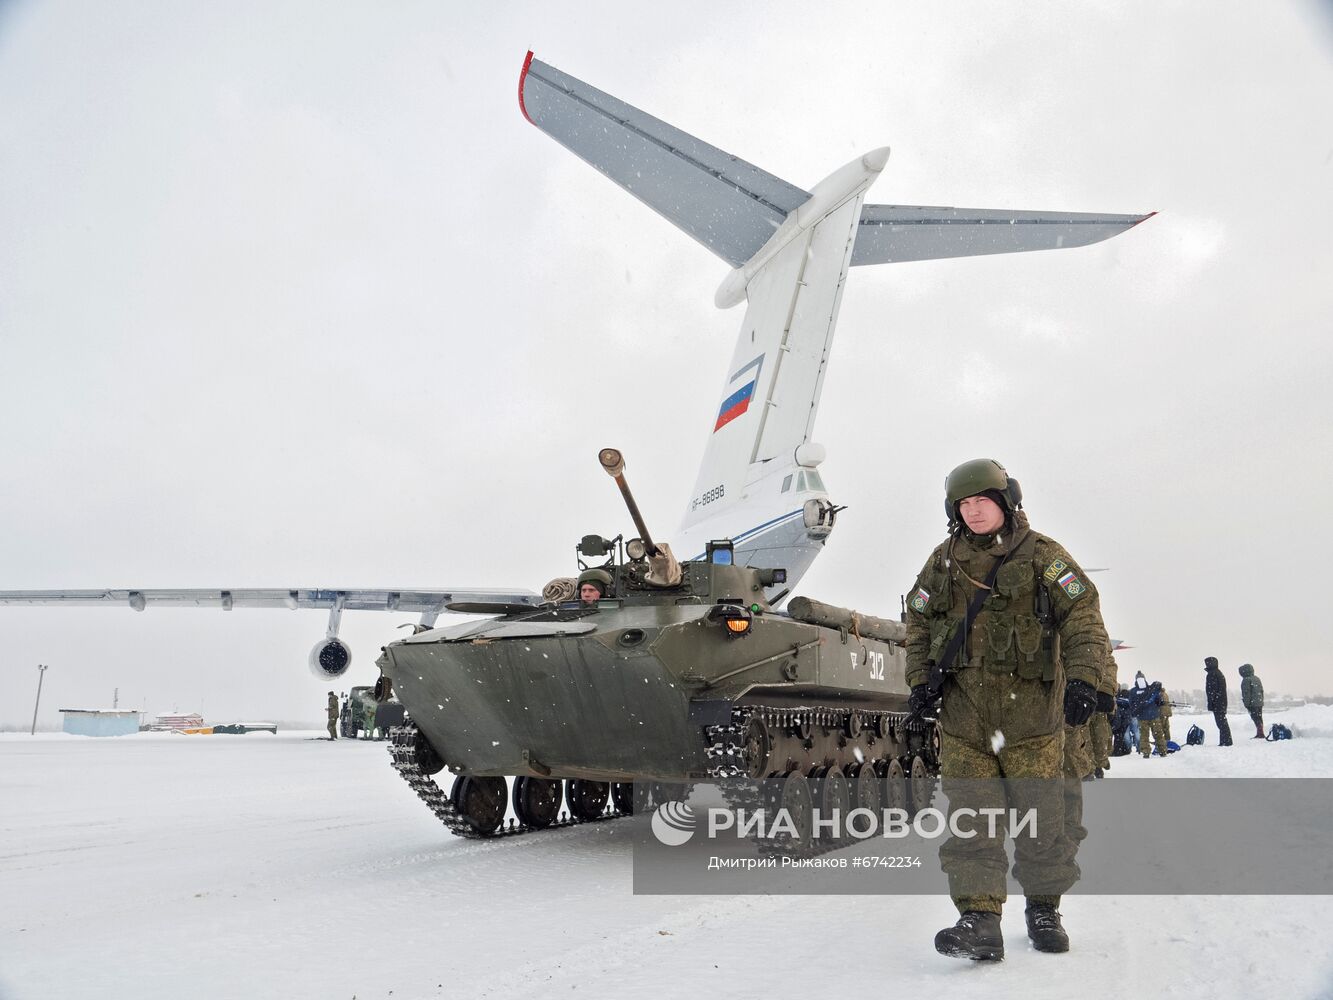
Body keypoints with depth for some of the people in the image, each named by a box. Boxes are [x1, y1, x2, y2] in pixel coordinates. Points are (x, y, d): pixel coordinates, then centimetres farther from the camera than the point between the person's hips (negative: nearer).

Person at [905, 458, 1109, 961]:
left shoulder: (1042, 555, 0)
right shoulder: (943, 561, 10)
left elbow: (1082, 615, -6)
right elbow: (918, 623, 16)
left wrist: (1082, 678, -18)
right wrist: (922, 679, 5)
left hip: (1031, 712, -2)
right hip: (963, 715, 2)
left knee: (1042, 816, 8)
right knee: (971, 822, -3)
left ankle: (1043, 908, 28)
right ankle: (979, 920, 1)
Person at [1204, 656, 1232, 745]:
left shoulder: (1211, 674, -14)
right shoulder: (1219, 673, 17)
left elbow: (1212, 690, -19)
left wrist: (1210, 703, -18)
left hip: (1216, 703, -10)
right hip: (1222, 702, 10)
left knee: (1221, 722, -7)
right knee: (1223, 722, 13)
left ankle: (1225, 741, -7)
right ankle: (1226, 741, 17)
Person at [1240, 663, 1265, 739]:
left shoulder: (1246, 680, -12)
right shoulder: (1257, 678, 15)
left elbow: (1246, 693, -16)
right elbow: (1261, 691, 20)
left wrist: (1246, 704, -12)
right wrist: (1261, 701, 25)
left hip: (1253, 704, -9)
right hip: (1260, 703, 9)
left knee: (1256, 719, -8)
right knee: (1259, 718, 13)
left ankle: (1260, 733, -11)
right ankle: (1260, 733, 18)